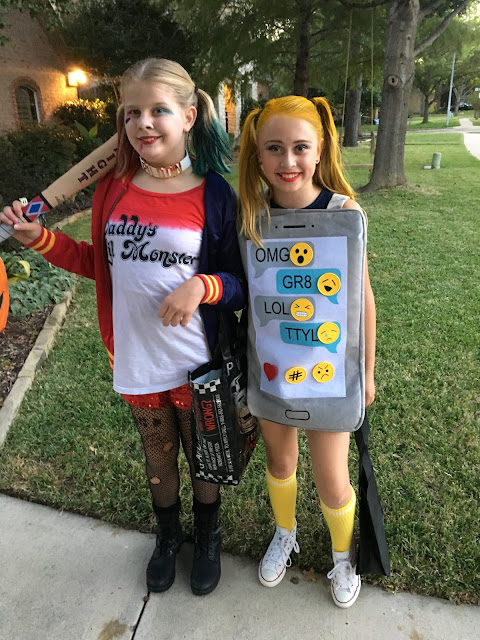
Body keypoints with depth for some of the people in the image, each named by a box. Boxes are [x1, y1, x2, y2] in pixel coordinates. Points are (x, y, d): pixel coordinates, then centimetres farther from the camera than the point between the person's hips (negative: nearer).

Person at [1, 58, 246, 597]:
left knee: (205, 457, 19)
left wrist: (202, 286, -27)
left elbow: (241, 284, -8)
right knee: (158, 458, 25)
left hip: (197, 364, -3)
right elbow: (101, 264, 10)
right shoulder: (113, 190, -2)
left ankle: (207, 537, 50)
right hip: (138, 363, 3)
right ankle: (167, 535, 54)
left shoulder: (214, 195, -12)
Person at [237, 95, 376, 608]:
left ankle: (343, 553, 46)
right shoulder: (250, 214, -9)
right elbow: (243, 286, 4)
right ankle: (284, 534, 55)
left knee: (332, 484, 10)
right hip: (268, 367, 3)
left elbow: (362, 297, -7)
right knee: (278, 459, 23)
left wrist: (367, 371, -1)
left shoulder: (343, 211, -15)